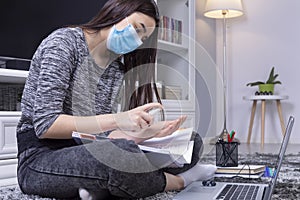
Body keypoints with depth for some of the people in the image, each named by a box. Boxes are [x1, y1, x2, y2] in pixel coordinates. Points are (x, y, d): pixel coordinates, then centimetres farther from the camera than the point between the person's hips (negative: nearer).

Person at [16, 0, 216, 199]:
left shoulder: (116, 69, 12)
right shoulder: (64, 42, -9)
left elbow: (102, 130, 3)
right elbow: (45, 125, -18)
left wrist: (146, 131, -16)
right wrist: (117, 119, -26)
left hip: (85, 153, 7)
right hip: (41, 157, -7)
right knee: (122, 153, -39)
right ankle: (179, 181, -6)